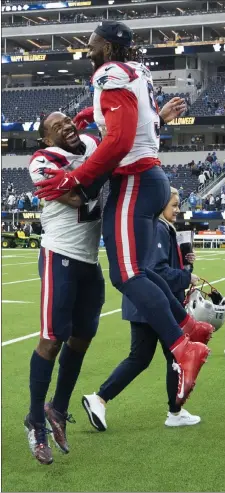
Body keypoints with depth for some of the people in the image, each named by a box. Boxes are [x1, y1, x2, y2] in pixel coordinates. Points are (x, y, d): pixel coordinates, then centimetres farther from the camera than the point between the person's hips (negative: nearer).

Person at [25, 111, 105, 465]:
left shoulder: (93, 144, 9)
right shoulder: (43, 161, -12)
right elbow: (75, 197, -24)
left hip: (90, 259, 7)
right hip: (61, 257, -7)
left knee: (82, 336, 14)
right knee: (53, 339, -6)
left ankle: (58, 410, 31)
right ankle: (36, 421, 10)